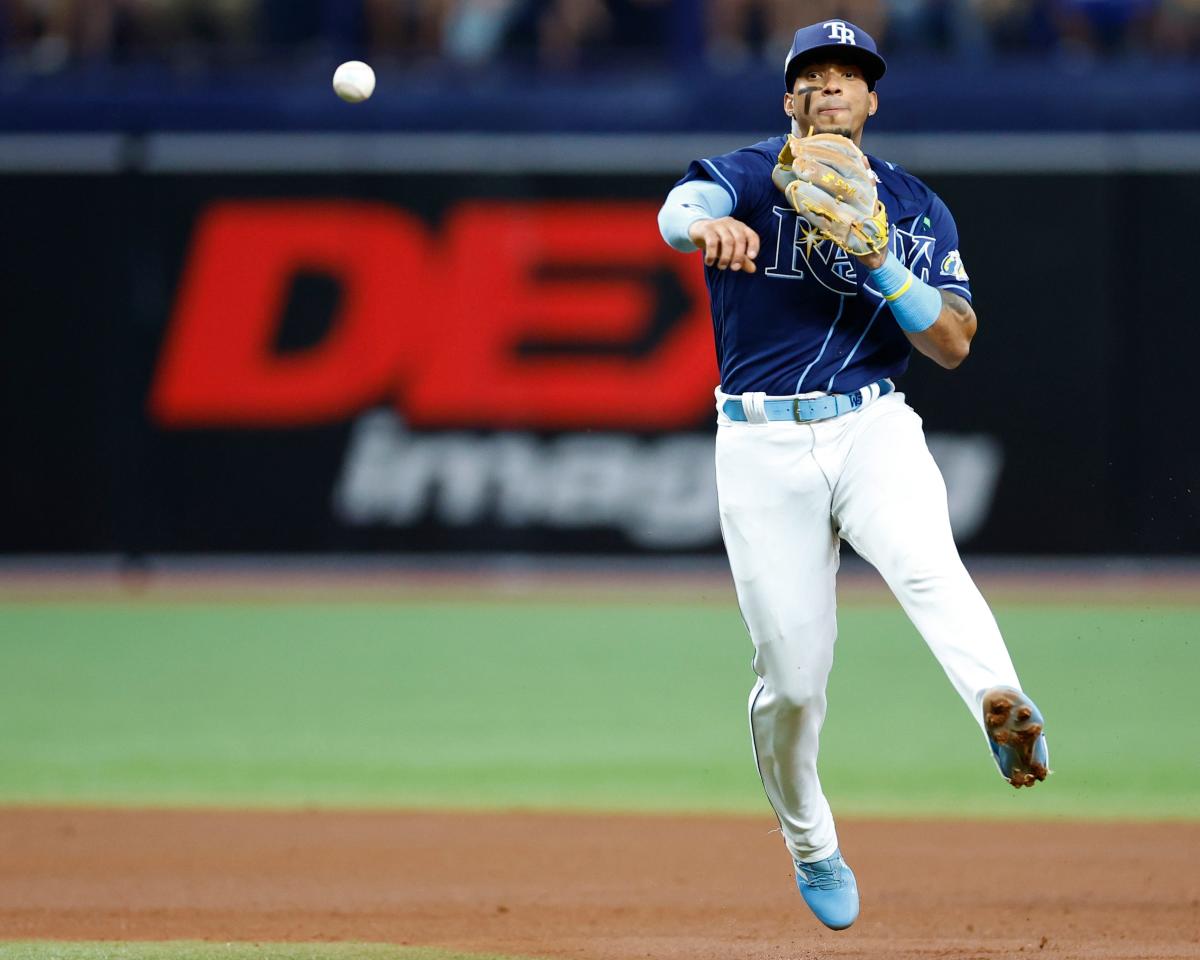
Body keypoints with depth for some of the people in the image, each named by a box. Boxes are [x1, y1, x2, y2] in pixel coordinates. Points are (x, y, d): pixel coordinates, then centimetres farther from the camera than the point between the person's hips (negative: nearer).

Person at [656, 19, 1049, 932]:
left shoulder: (916, 207, 12)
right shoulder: (749, 175, 4)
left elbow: (954, 344, 3)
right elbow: (678, 207, -21)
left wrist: (880, 260, -14)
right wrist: (708, 226, -47)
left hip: (872, 429, 1)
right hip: (761, 445, -1)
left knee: (924, 556, -32)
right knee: (790, 676, -1)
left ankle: (1003, 710, -59)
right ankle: (811, 845, 25)